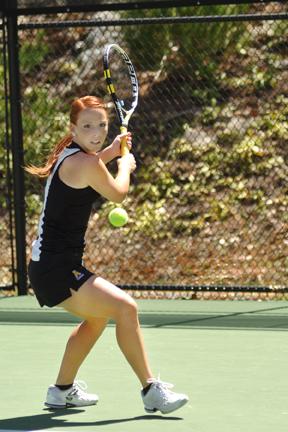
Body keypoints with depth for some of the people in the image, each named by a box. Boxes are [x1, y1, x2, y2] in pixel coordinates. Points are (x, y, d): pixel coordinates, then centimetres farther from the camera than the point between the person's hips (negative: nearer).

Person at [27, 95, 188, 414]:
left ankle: (62, 390, 40)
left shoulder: (66, 154, 10)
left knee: (98, 316, 31)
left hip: (47, 266, 11)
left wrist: (109, 152, 38)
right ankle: (151, 391, -19)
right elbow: (117, 194, 0)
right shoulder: (86, 163, -18)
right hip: (57, 271, -11)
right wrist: (125, 165, 18)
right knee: (125, 307, -21)